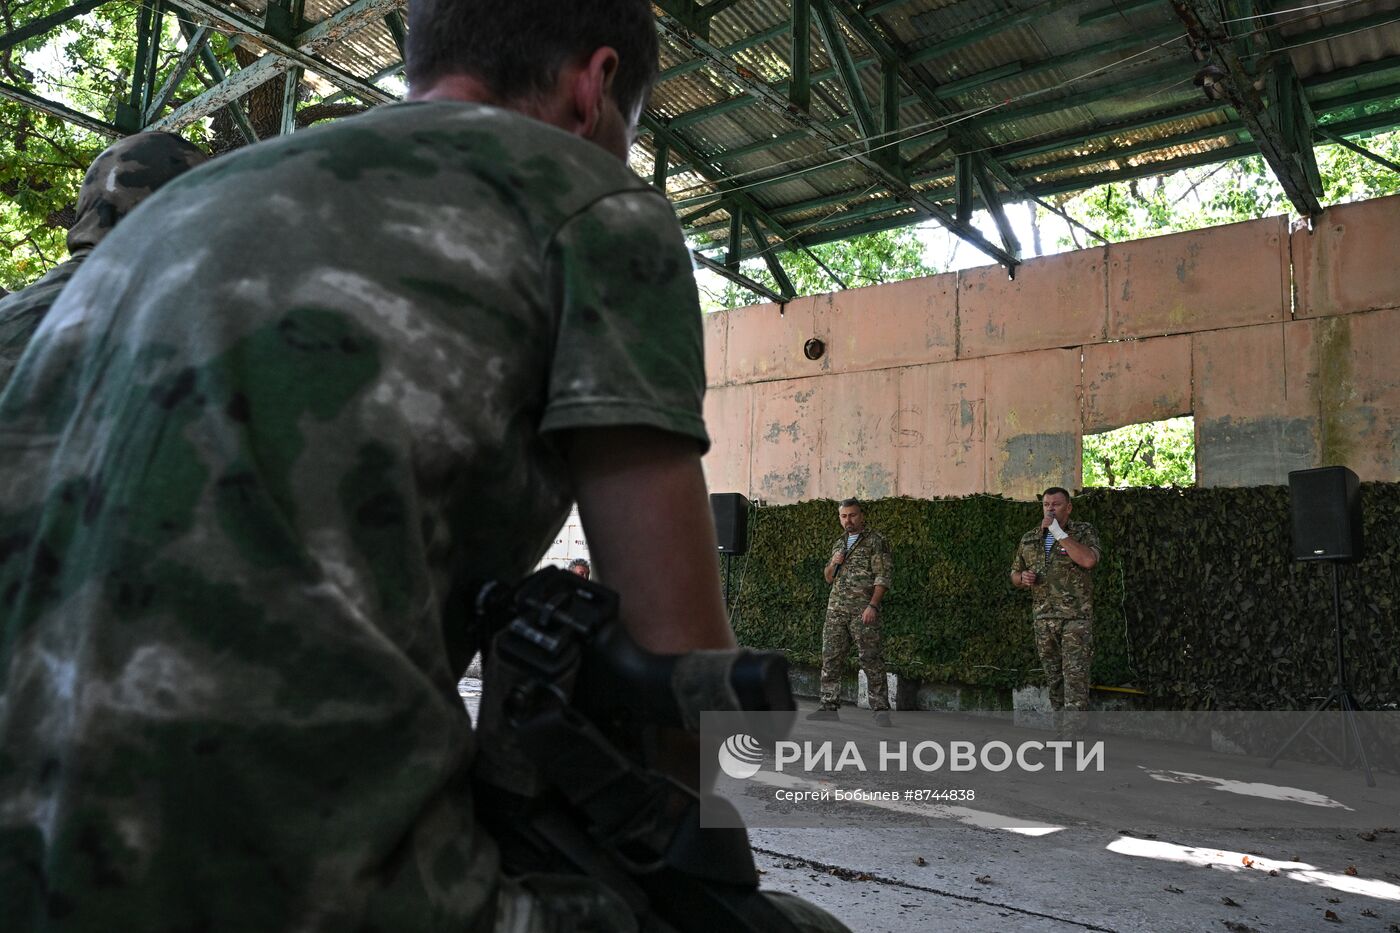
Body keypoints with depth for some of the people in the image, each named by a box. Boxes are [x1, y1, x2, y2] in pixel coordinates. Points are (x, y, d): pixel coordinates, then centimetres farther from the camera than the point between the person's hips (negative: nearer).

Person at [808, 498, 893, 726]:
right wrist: (833, 564, 3)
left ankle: (881, 709, -3)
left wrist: (873, 606, -19)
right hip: (836, 609, 6)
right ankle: (829, 706, 8)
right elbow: (828, 578, 25)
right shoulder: (839, 543, 19)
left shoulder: (875, 541, 0)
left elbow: (882, 577, -8)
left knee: (871, 659, -7)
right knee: (830, 657, 3)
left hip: (863, 610, -6)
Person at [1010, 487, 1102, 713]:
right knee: (1053, 676, 11)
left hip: (1075, 617, -5)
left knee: (1075, 675, -12)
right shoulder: (1029, 539, 12)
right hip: (1043, 617, 5)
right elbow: (1014, 573, 21)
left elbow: (1088, 560, -21)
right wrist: (1022, 578, -4)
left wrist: (1058, 532, -19)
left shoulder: (1083, 531, -1)